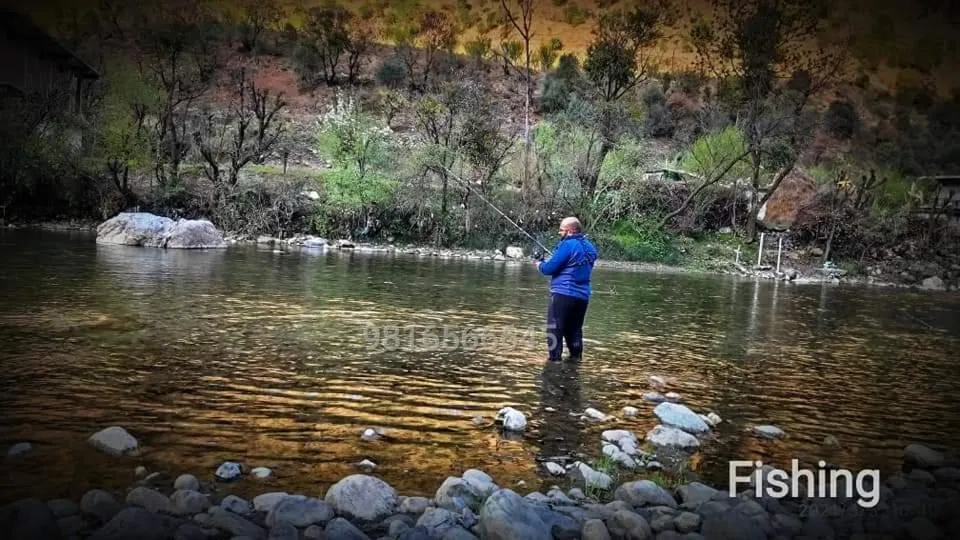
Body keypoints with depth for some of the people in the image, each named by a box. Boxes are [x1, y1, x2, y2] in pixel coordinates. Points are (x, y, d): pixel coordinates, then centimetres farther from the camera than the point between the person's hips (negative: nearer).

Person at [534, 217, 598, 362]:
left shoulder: (568, 245, -13)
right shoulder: (589, 247, 12)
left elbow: (549, 268, -13)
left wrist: (540, 265, 9)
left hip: (563, 294, -8)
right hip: (582, 296, 8)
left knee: (555, 328, -1)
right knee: (575, 328, 16)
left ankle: (554, 357, 0)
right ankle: (576, 356, 19)